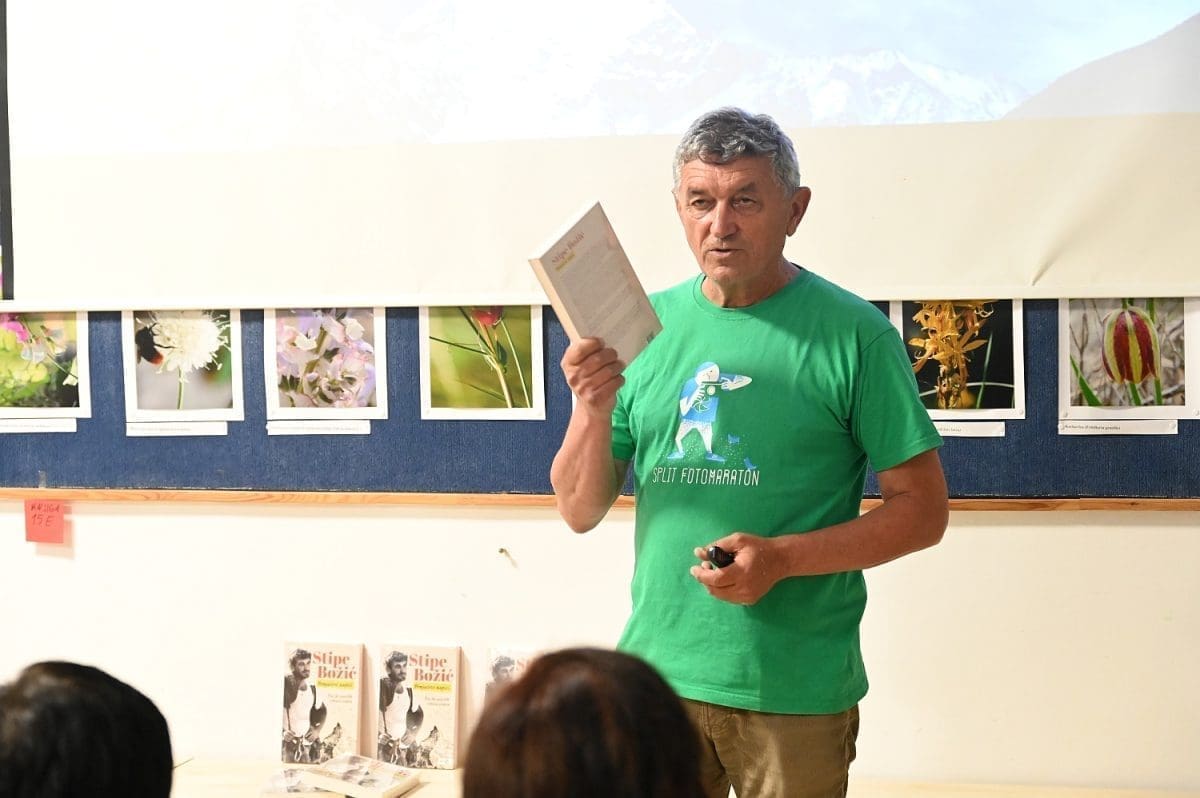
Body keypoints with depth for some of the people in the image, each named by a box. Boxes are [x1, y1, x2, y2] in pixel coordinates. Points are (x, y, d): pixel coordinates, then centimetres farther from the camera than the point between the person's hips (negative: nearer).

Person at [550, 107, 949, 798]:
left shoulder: (852, 334, -7)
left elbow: (923, 510, -7)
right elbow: (582, 512, 7)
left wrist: (783, 558, -19)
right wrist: (592, 411, -13)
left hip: (796, 692, -3)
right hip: (656, 673, 4)